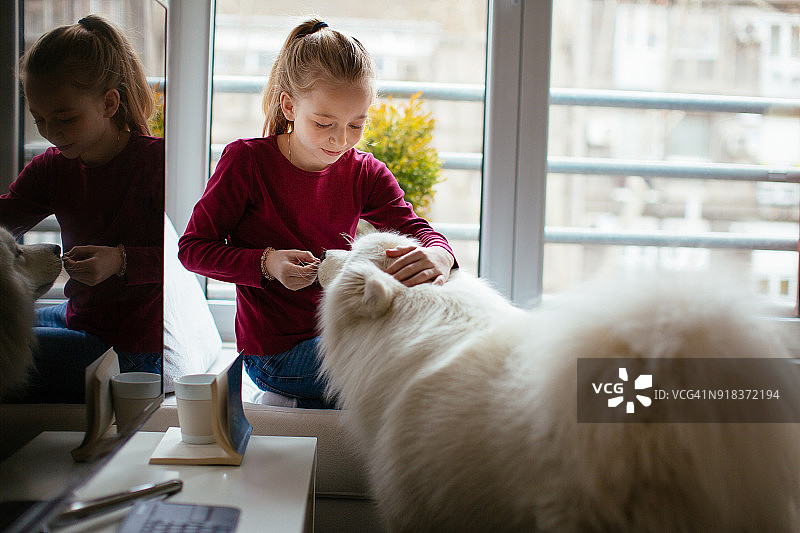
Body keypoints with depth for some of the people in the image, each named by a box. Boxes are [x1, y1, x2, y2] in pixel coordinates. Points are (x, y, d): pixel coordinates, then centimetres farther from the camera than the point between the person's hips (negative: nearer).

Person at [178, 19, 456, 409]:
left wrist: (437, 255, -37)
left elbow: (414, 228, -11)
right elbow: (193, 248, -8)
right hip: (274, 354, -6)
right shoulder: (247, 161, -11)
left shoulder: (365, 174, 2)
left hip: (338, 336, 6)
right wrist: (267, 263, -26)